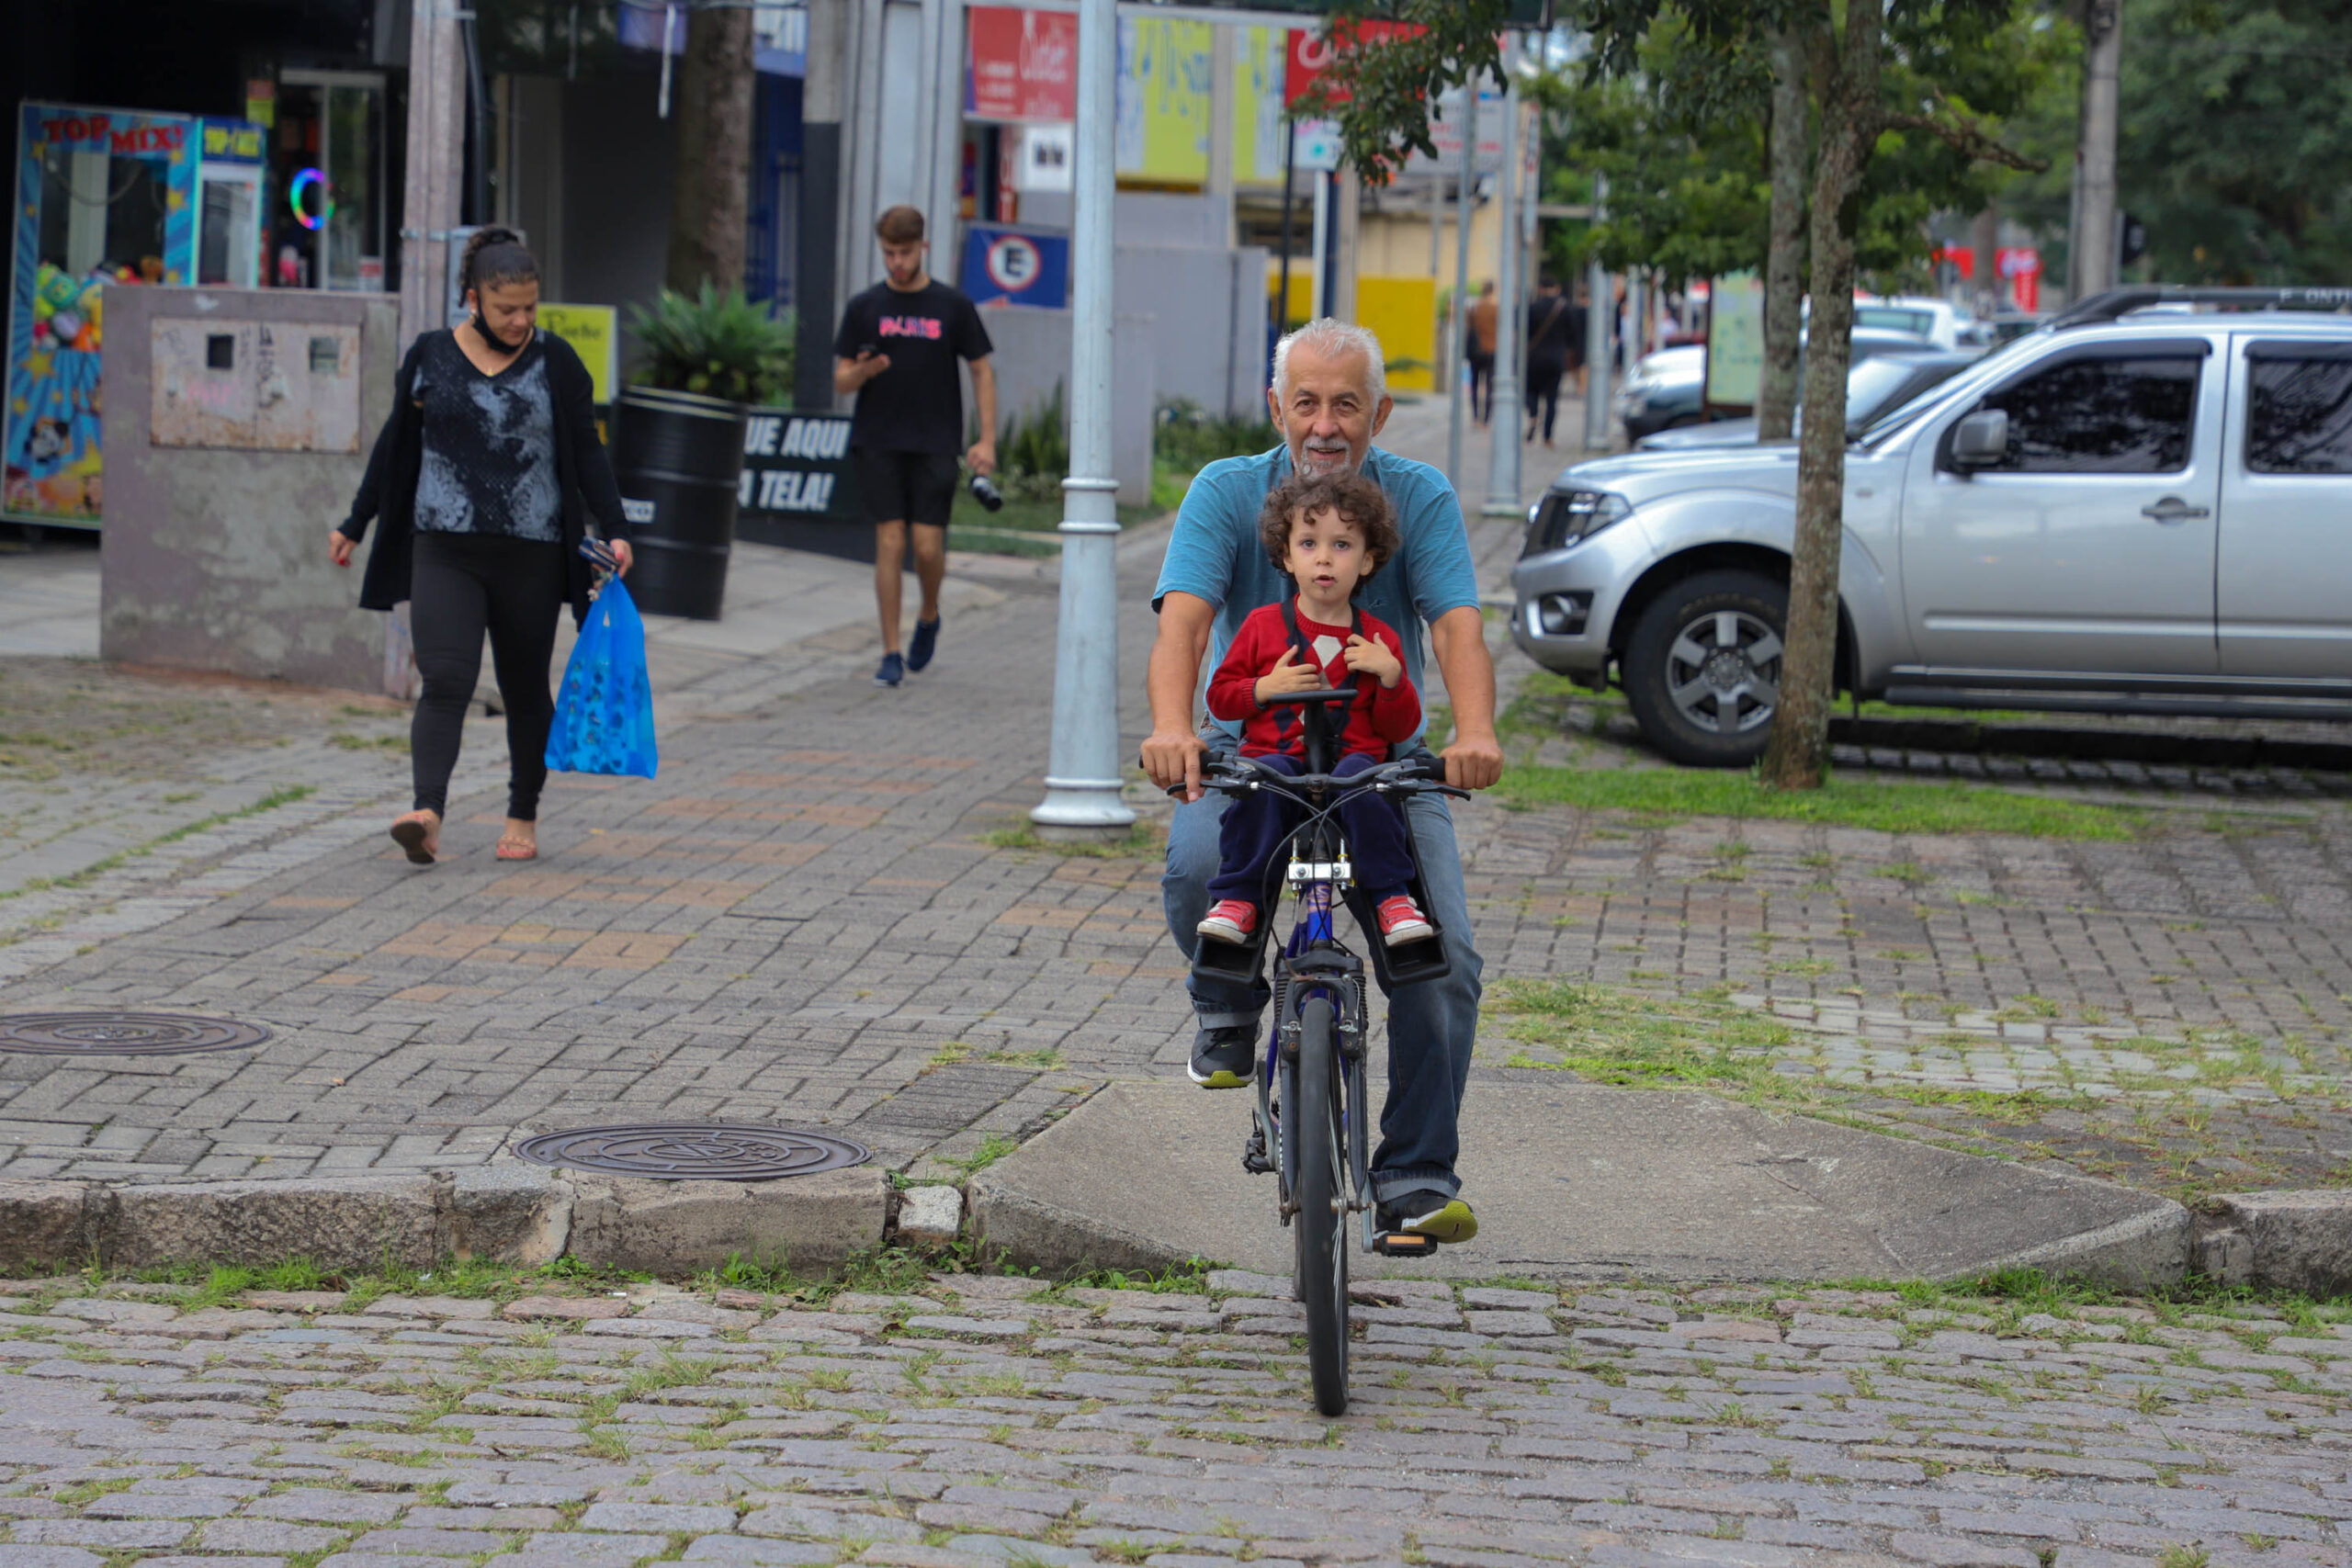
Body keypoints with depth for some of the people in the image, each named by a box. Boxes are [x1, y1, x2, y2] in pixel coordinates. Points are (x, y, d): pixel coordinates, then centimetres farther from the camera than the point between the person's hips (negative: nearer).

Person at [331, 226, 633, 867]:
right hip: (444, 550, 0)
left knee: (525, 689, 9)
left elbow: (587, 453, 5)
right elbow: (395, 447, 13)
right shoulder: (430, 358, 4)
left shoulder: (555, 362, 2)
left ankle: (522, 817, 23)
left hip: (531, 555, 0)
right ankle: (427, 816, -27)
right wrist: (356, 525, 17)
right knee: (445, 683, -14)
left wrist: (615, 529, -4)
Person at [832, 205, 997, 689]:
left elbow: (982, 372, 8)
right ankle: (891, 654, 2)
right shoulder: (864, 308, 5)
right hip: (877, 444, 0)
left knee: (928, 546, -6)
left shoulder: (952, 306, 4)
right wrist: (864, 371, -18)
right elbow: (841, 381, 7)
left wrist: (987, 440, -1)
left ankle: (929, 617, 25)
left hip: (935, 446, 0)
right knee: (890, 542, -5)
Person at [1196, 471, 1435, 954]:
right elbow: (1219, 696, 12)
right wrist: (1265, 689, -6)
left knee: (1360, 775, -34)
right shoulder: (1263, 625, 10)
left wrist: (1392, 677, -7)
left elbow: (1401, 729, 11)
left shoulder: (1379, 640, 10)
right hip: (1276, 754, 0)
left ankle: (1392, 898, -26)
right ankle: (1235, 898, -26)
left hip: (1354, 757, 0)